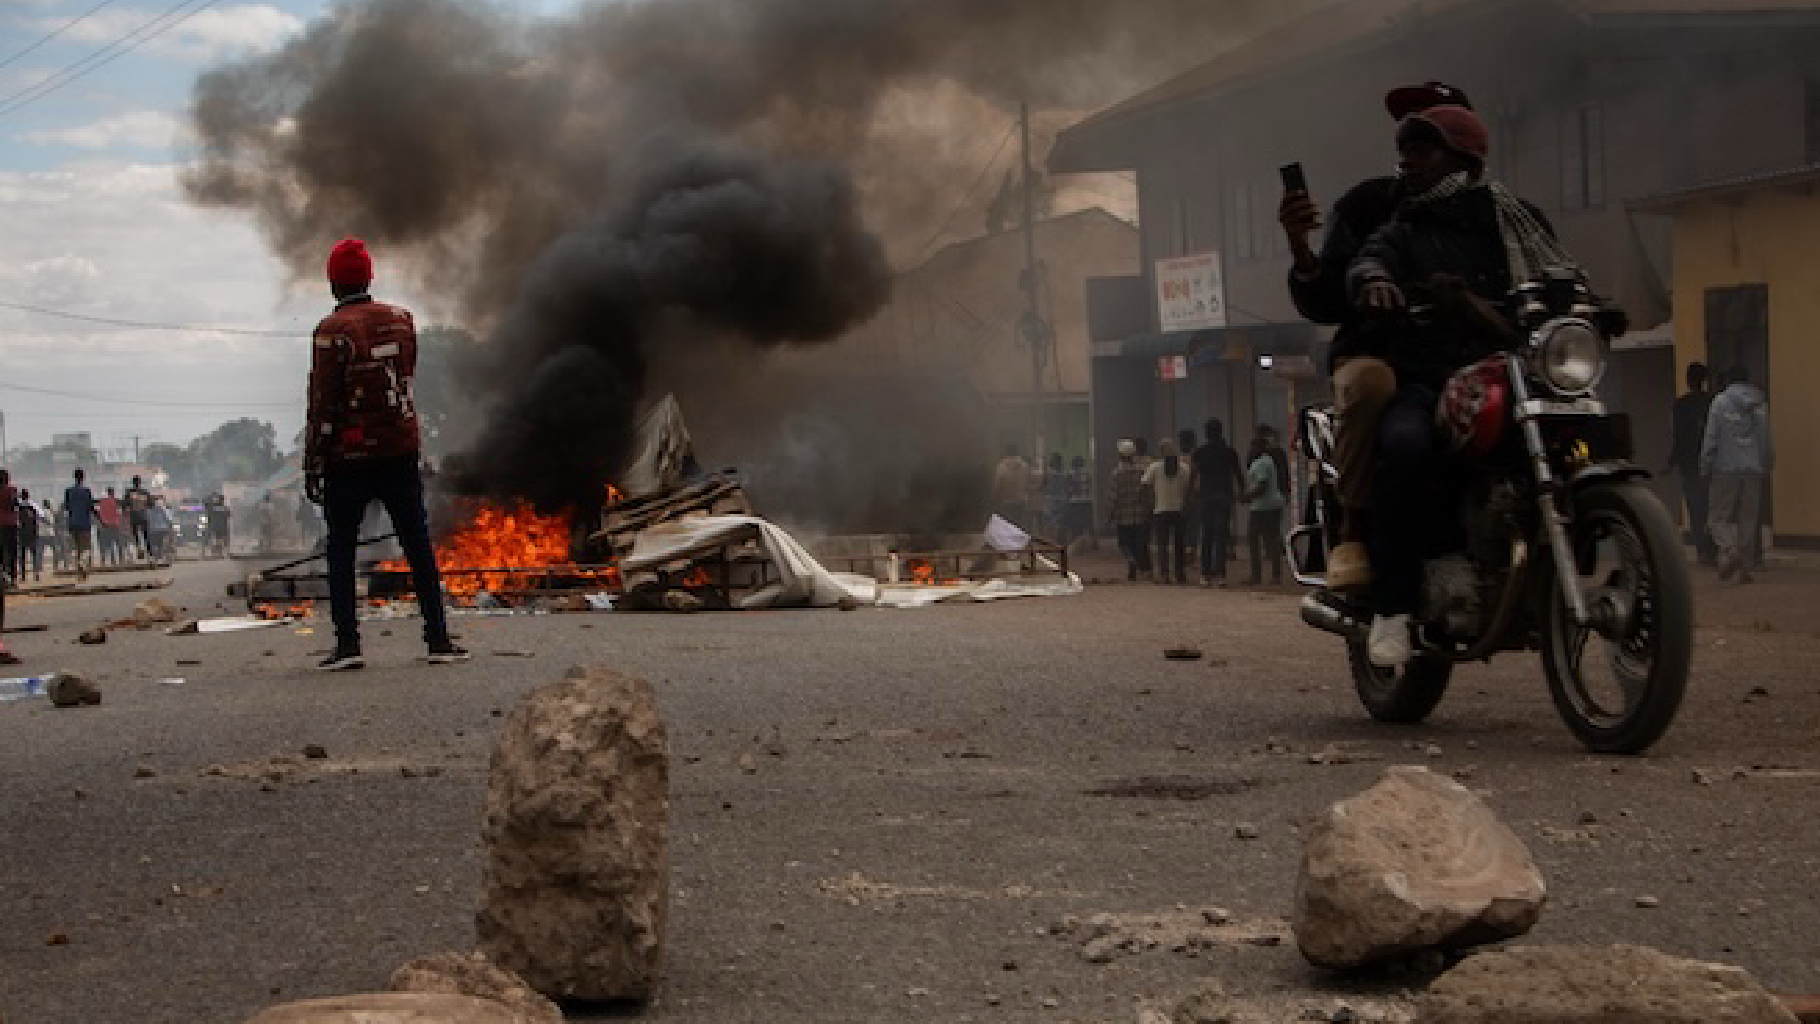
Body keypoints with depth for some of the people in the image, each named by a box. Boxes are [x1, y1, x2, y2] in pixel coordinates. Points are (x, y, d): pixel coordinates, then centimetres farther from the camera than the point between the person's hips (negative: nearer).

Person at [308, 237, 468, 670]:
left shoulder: (332, 331, -10)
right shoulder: (401, 320, 5)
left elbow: (322, 405, -12)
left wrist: (312, 464, -7)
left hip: (349, 457, -4)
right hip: (401, 452, 4)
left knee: (341, 551, 4)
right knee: (418, 546, 7)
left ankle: (347, 643, -3)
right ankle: (439, 639, 6)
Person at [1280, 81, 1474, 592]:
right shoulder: (1367, 204, 9)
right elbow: (1322, 305, 0)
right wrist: (1300, 247, -18)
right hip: (1376, 351, -2)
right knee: (1368, 381, -40)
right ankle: (1354, 531, -25)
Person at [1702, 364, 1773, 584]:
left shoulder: (1720, 402, -4)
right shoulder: (1760, 405, 6)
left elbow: (1711, 438, -6)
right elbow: (1768, 440, 9)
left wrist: (1705, 467, 0)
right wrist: (1767, 465, 19)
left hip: (1727, 469, -3)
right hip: (1753, 470, 3)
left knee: (1720, 515, 3)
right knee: (1748, 518, 9)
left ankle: (1729, 549, -21)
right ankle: (1744, 567, 6)